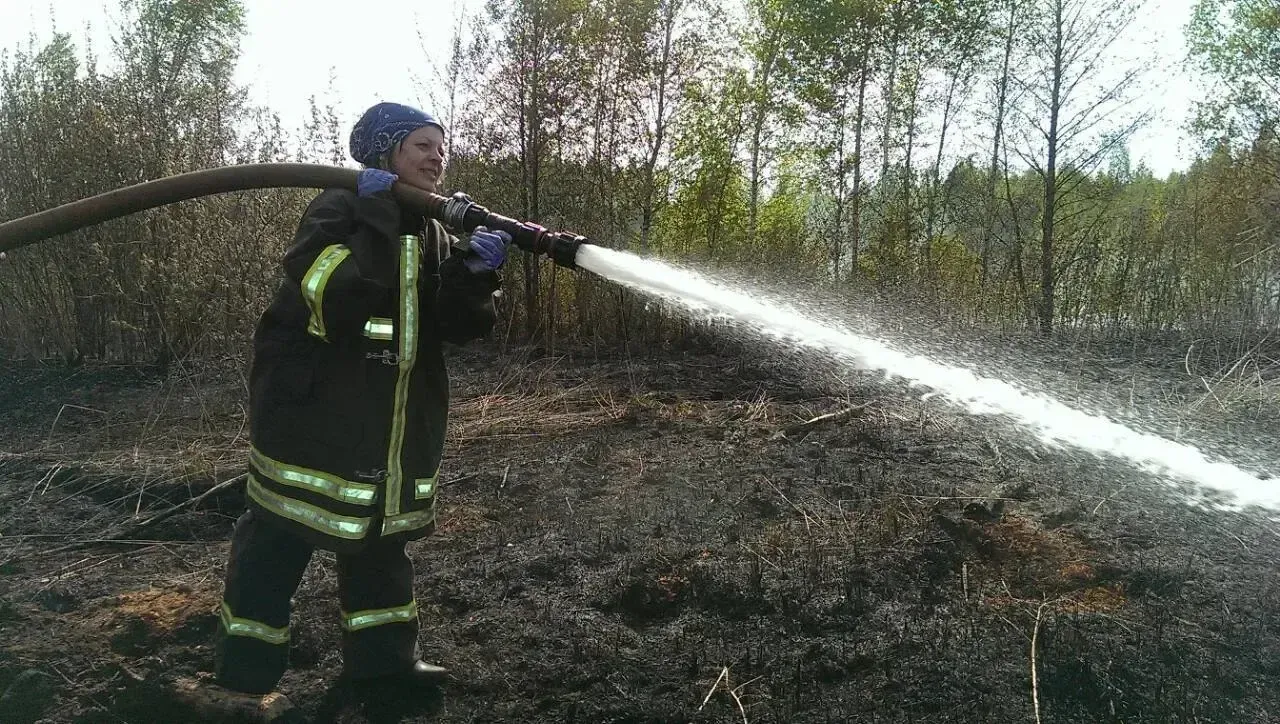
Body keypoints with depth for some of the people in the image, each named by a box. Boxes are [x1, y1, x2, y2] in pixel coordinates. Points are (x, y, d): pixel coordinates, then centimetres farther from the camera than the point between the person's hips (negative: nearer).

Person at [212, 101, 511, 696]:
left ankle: (381, 654, 27)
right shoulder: (341, 207, -8)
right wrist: (375, 219, -25)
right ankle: (243, 669, 17)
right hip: (313, 408, -6)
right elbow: (325, 289, -26)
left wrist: (475, 270, -17)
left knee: (381, 535, 15)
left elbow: (461, 326, 1)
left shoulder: (435, 234, 12)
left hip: (395, 424, 7)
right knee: (279, 537, 2)